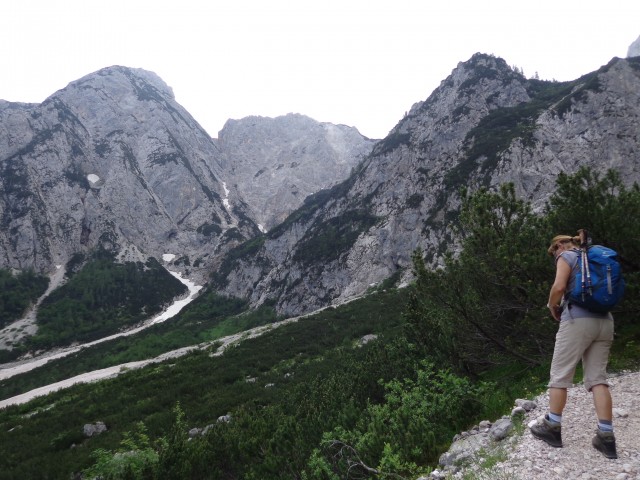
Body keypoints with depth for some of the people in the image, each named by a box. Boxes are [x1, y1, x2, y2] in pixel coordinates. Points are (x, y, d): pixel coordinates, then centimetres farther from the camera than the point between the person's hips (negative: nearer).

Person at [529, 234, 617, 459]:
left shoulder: (567, 256, 1)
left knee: (560, 374, 1)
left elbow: (559, 287, -15)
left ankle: (552, 427, 5)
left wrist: (553, 308, 3)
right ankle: (606, 436, -3)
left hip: (578, 320, -7)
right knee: (597, 378, 4)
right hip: (604, 321, 7)